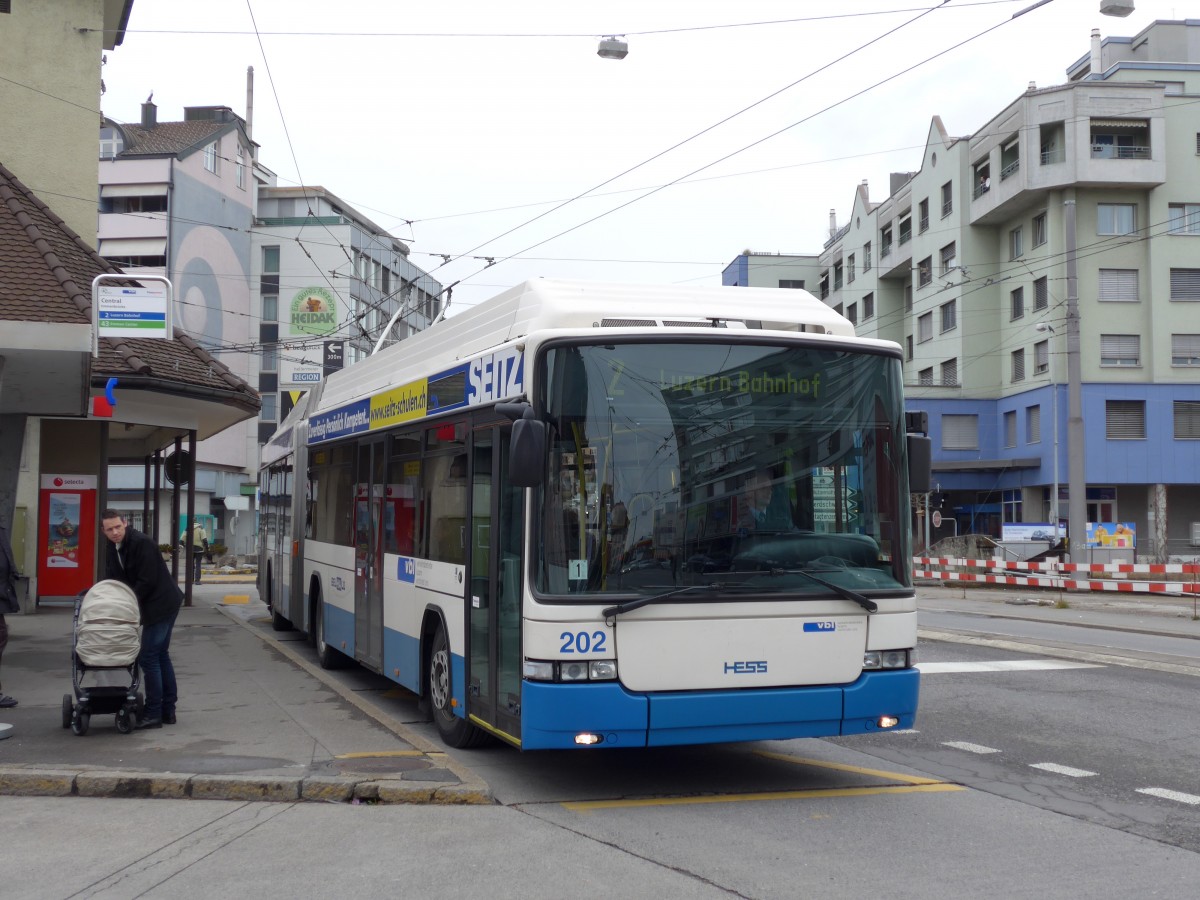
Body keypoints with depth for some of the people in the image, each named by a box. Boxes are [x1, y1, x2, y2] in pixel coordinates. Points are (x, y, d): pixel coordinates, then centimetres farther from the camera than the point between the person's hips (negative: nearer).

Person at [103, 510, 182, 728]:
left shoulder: (142, 543, -19)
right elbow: (113, 579, 9)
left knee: (148, 657, -8)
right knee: (160, 655, 14)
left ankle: (153, 714, -2)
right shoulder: (114, 548, 9)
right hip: (158, 606, 10)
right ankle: (167, 710, 23)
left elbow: (147, 581, -21)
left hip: (161, 604, -10)